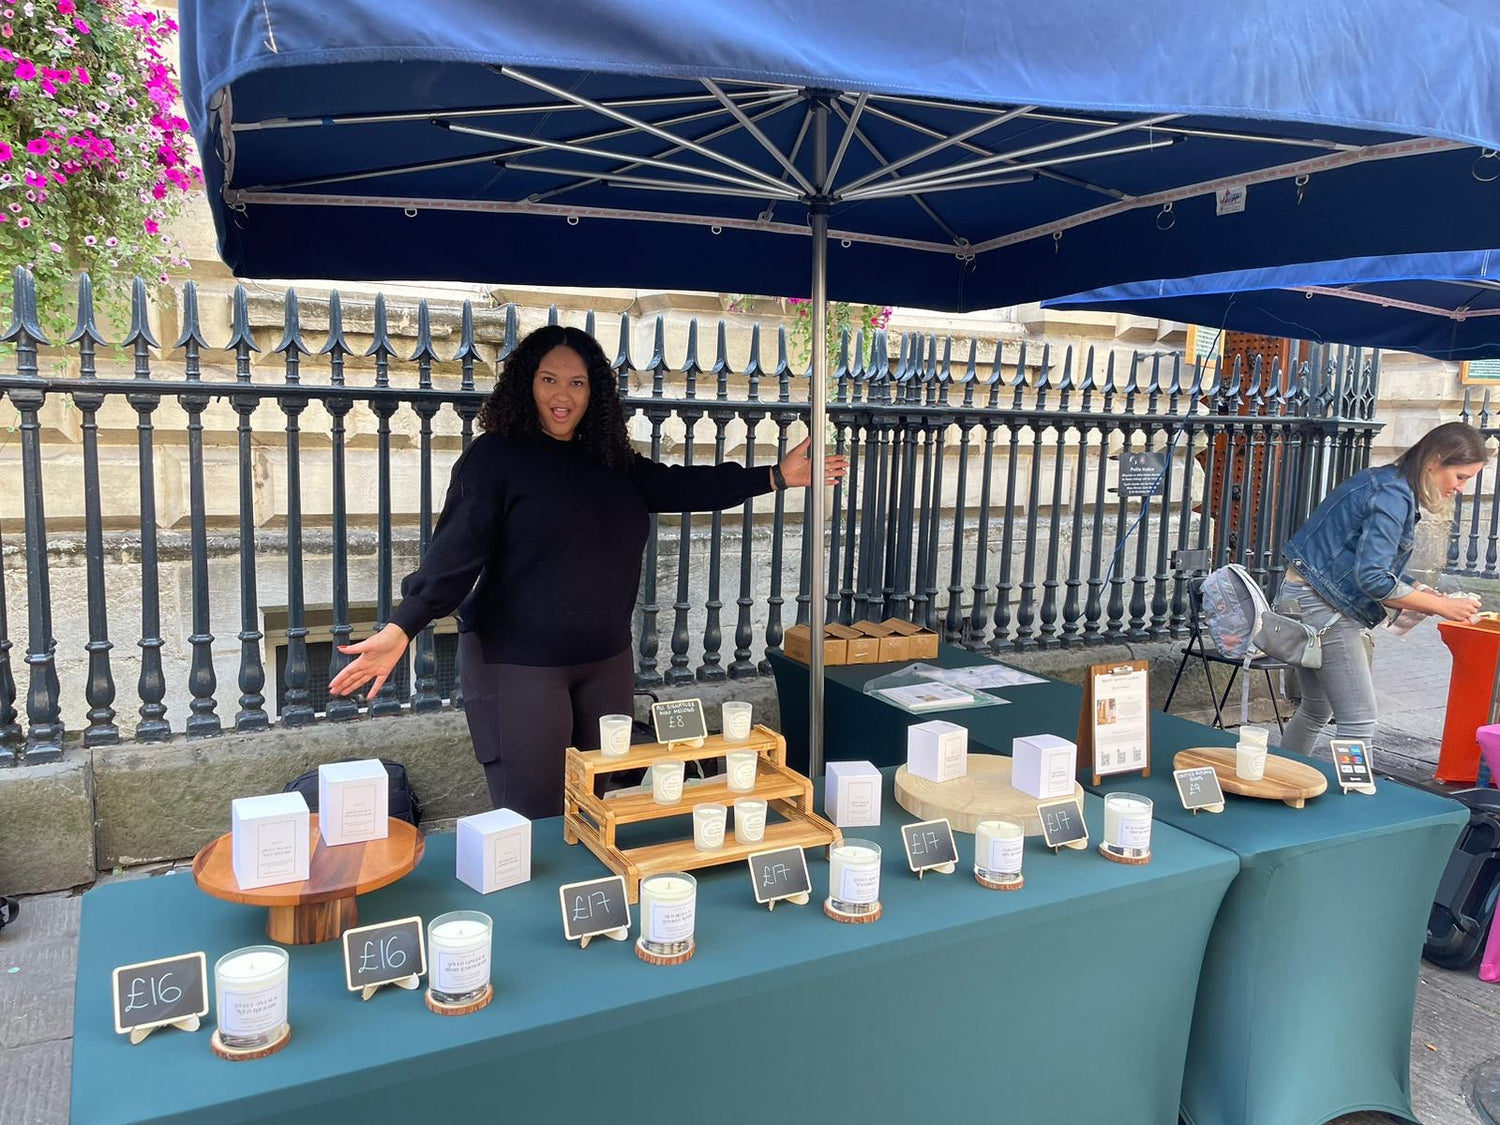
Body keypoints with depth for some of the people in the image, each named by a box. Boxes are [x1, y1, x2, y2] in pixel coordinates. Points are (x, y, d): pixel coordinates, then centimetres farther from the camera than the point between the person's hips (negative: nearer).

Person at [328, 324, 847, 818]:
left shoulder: (610, 461, 10)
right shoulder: (495, 456, -9)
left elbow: (680, 486, 9)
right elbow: (455, 549, -17)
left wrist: (776, 476, 7)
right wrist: (401, 629, -28)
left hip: (606, 662, 6)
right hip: (517, 665, -6)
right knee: (533, 821, -1)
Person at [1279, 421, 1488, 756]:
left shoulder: (1387, 484, 13)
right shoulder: (1394, 496, -17)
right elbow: (1373, 579, -22)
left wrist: (1417, 591, 6)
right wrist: (1443, 606, -15)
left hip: (1306, 599, 11)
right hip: (1323, 606, -11)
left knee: (1316, 711, 20)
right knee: (1359, 723, -7)